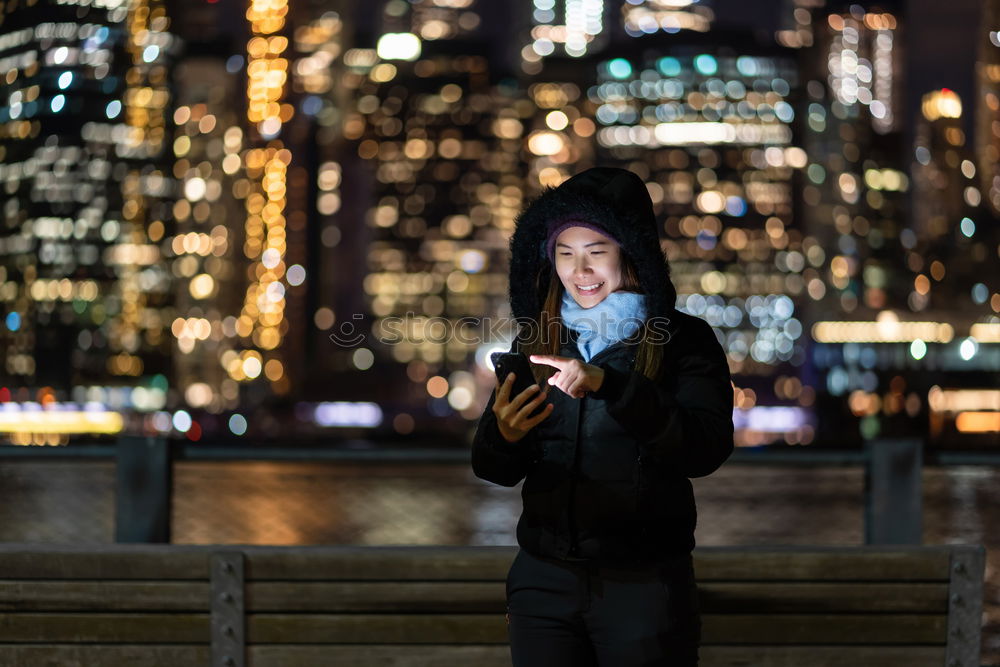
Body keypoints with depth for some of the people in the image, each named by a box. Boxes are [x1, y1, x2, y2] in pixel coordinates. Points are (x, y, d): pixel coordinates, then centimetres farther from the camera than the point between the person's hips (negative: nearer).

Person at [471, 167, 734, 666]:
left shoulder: (683, 341, -4)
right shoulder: (535, 340, 6)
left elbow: (706, 449, -19)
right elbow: (493, 469, 5)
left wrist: (608, 383, -29)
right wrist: (503, 434, -20)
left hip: (646, 585, -3)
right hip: (544, 581, 3)